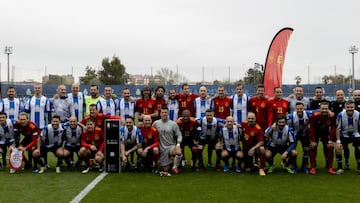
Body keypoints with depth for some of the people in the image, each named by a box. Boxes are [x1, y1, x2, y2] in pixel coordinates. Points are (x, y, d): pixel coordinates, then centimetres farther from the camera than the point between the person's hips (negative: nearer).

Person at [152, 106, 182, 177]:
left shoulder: (173, 124, -1)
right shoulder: (156, 123, 3)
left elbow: (179, 135, 0)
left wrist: (178, 144, -16)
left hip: (171, 146, -1)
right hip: (162, 148, 1)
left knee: (179, 152, -37)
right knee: (165, 169, -1)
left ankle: (175, 166, -11)